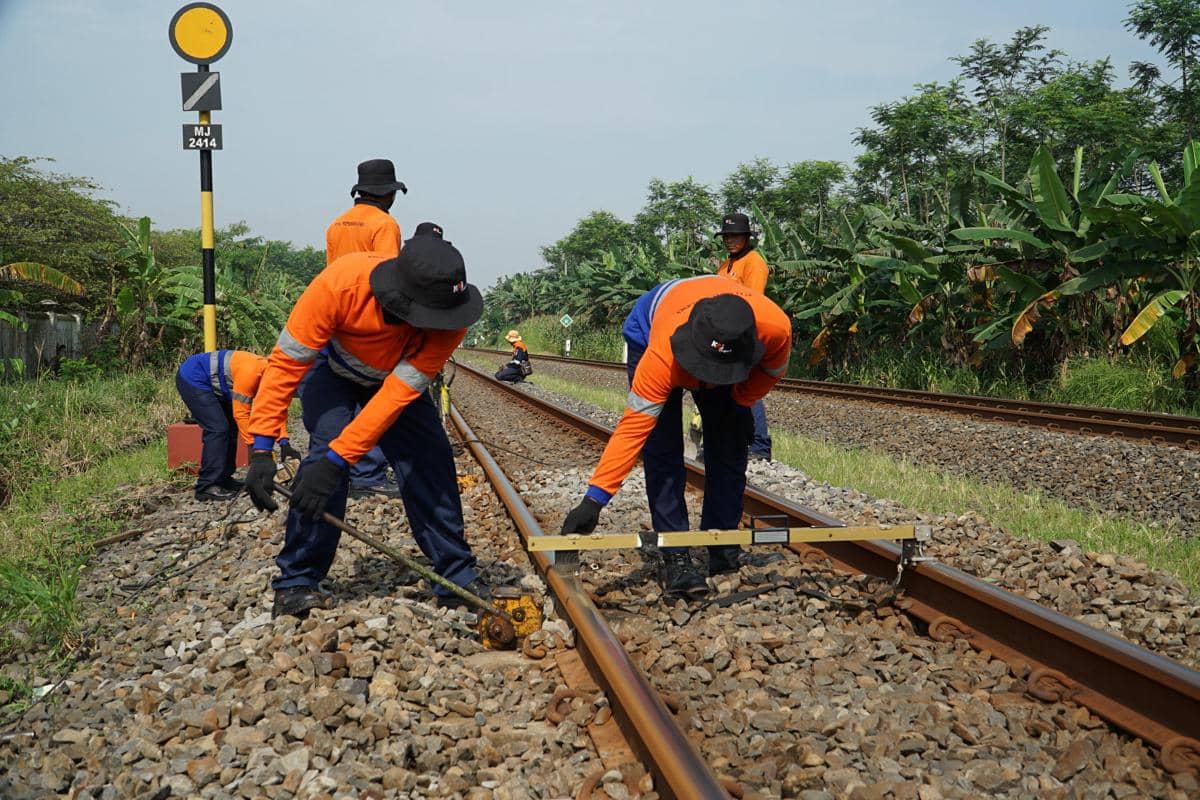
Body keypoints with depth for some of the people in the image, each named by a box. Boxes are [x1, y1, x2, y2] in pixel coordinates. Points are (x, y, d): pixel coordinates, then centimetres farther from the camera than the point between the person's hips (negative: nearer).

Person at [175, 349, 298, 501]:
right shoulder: (251, 371, -31)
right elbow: (240, 413, -29)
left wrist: (284, 443, -12)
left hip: (209, 383, 10)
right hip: (190, 379, -10)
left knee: (230, 427, 10)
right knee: (217, 429, -17)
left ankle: (223, 478, 16)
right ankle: (206, 486, -16)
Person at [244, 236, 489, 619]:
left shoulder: (450, 316, -35)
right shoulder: (339, 283, -41)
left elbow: (398, 393, -35)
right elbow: (286, 361, -34)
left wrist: (338, 459, -40)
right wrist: (261, 449, -38)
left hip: (397, 376, 2)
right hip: (333, 372, -2)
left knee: (431, 463, -9)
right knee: (324, 453, -23)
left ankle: (457, 575, 6)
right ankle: (296, 581, -11)